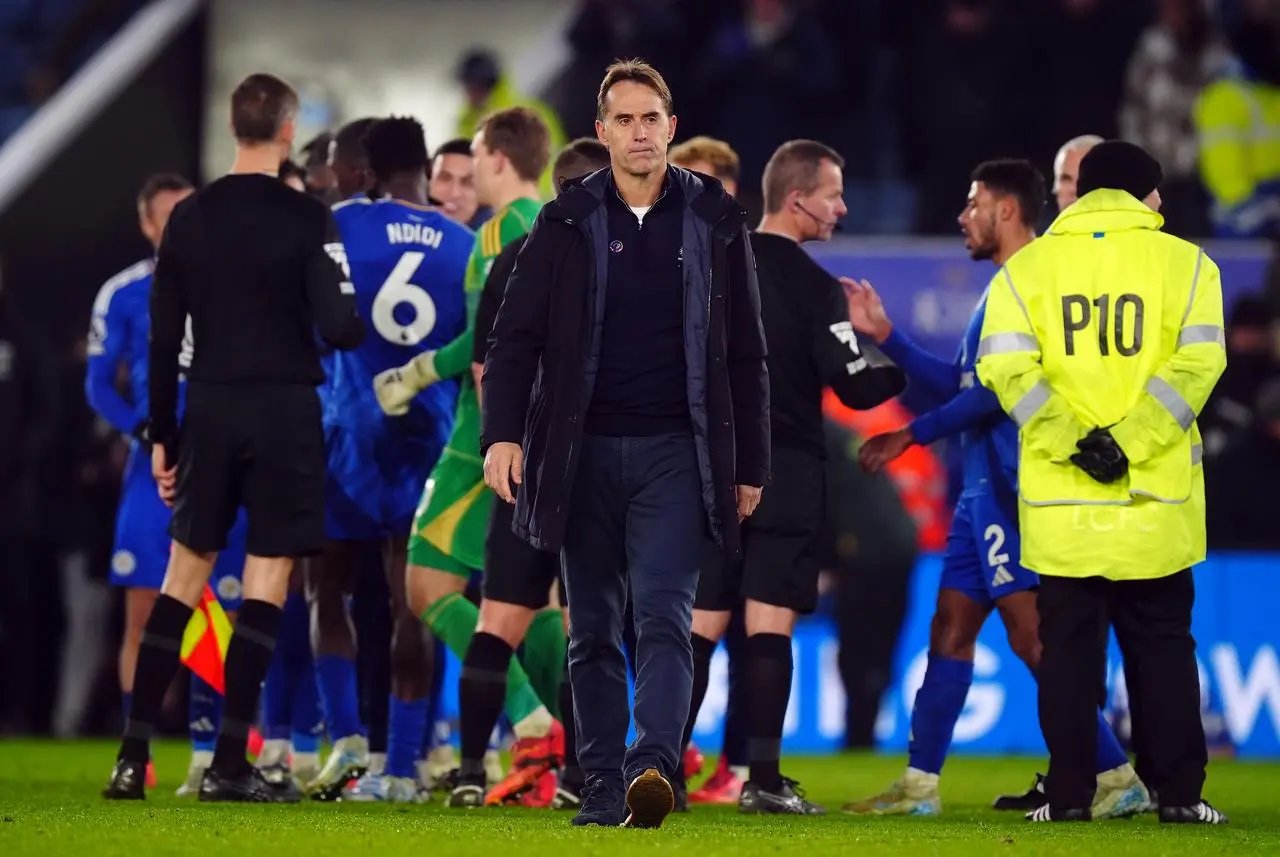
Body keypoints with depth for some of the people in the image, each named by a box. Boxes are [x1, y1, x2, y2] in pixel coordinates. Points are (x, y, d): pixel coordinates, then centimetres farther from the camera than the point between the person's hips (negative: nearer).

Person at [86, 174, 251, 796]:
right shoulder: (124, 295, 3)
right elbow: (99, 383, 4)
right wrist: (145, 431, -11)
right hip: (156, 466, -1)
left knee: (217, 615, 0)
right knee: (144, 612, -6)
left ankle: (206, 753, 5)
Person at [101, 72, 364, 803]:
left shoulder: (189, 219, 4)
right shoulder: (307, 220, -8)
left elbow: (164, 339, 6)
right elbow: (340, 327, -13)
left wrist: (161, 435, 13)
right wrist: (362, 324, 11)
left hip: (210, 412, 4)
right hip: (285, 413, -4)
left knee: (185, 573, 11)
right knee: (267, 578, 1)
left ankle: (134, 755, 7)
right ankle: (231, 763, -3)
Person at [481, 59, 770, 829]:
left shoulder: (714, 221, 4)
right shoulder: (567, 224, 3)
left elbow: (746, 354, 9)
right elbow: (517, 334, 3)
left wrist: (751, 464, 7)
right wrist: (503, 432, -11)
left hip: (674, 450, -1)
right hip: (585, 451, 1)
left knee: (664, 613, -16)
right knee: (594, 631, 4)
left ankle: (654, 766, -29)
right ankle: (603, 792, 8)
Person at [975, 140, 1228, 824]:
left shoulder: (1027, 267, 4)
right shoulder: (1183, 262, 2)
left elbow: (1005, 367, -10)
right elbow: (1197, 363, -11)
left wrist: (1074, 442, -14)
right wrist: (1129, 441, -16)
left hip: (1061, 500, 0)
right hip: (1156, 505, 0)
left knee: (1068, 647, 8)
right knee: (1162, 647, 10)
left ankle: (1070, 795, 6)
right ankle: (1178, 793, 9)